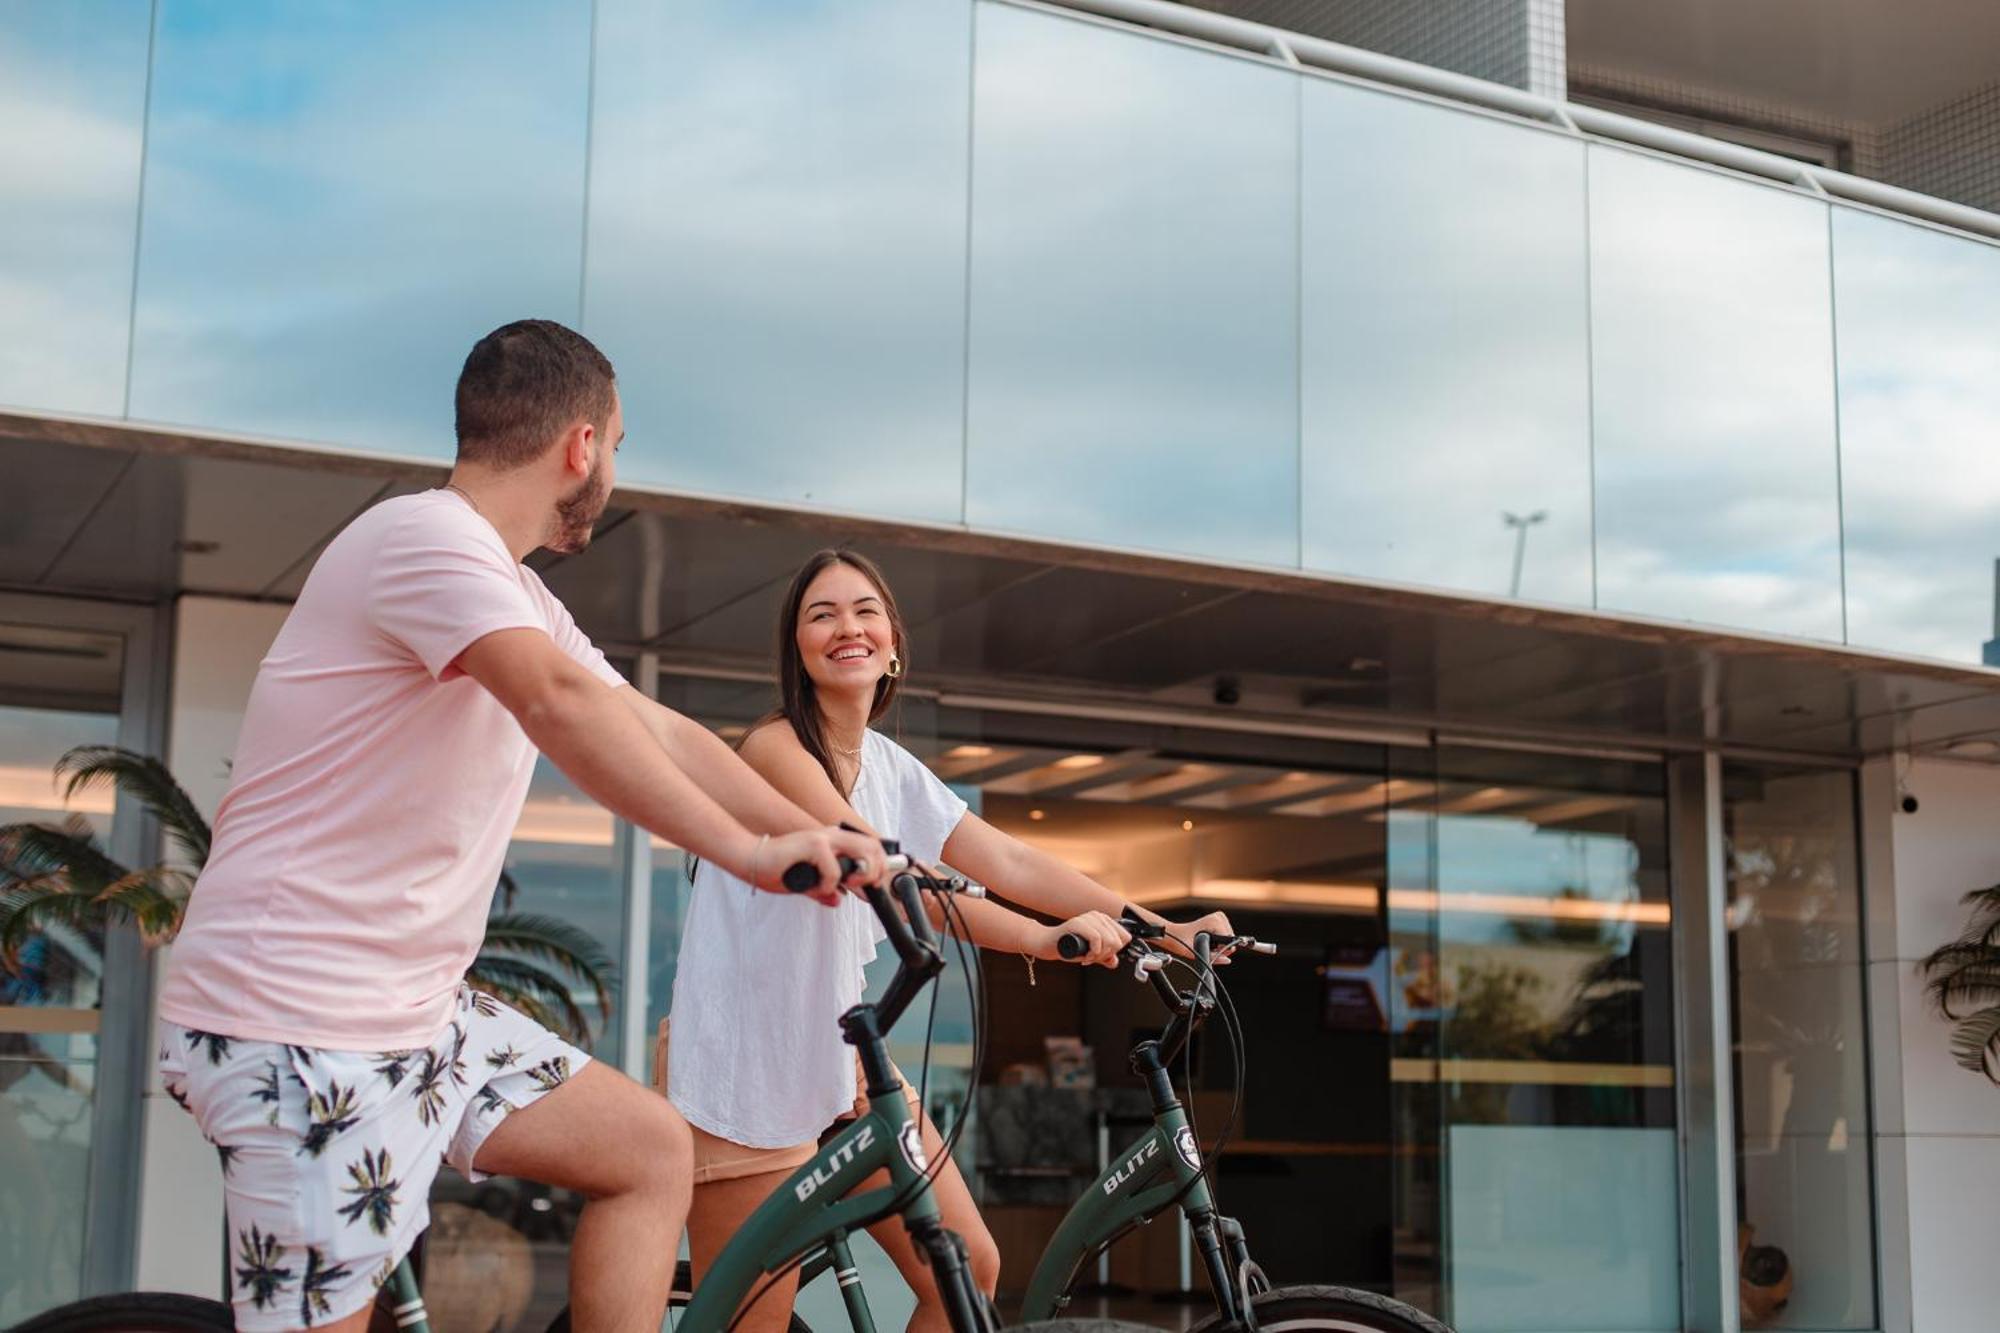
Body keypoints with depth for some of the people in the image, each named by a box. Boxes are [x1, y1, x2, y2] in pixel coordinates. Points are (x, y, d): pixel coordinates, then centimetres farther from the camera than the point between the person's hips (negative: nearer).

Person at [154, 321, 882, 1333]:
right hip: (298, 1029, -10)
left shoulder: (514, 595, 17)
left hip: (411, 1011, 10)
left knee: (649, 1151, 8)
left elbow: (663, 735, 16)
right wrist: (749, 851, -36)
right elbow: (561, 702, -32)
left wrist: (834, 848, 9)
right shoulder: (427, 538, -15)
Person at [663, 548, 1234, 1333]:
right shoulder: (775, 748, -15)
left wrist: (1159, 931, -8)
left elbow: (1008, 865, 1)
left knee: (968, 1268, 0)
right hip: (743, 1062, -7)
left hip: (837, 1054, 8)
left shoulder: (891, 768, 7)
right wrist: (1044, 940, -38)